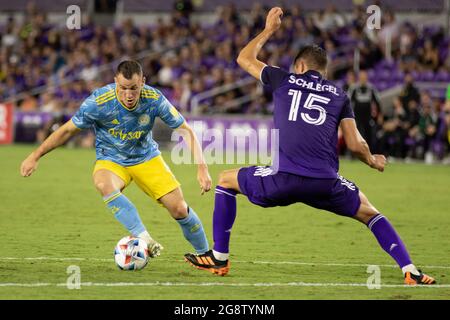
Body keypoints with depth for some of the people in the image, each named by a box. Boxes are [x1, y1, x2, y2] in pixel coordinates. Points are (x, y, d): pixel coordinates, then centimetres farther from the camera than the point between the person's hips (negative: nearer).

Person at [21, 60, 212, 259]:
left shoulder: (154, 99, -22)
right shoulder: (99, 102, -26)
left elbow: (185, 131, -12)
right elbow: (68, 130, -14)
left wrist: (202, 167, -21)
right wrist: (35, 156, -14)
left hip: (146, 158, 2)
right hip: (110, 160, -2)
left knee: (179, 209, -7)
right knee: (103, 184, -38)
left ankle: (205, 254, 19)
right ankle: (145, 239, -41)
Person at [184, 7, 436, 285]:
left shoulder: (285, 81, 17)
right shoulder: (339, 95, 18)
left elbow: (245, 59, 34)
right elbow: (356, 145, 10)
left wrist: (269, 30, 47)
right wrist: (373, 161, 32)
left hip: (284, 179, -1)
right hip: (327, 184, 1)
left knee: (226, 181, 25)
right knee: (370, 214, 24)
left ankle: (219, 259, 24)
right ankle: (411, 272, 8)